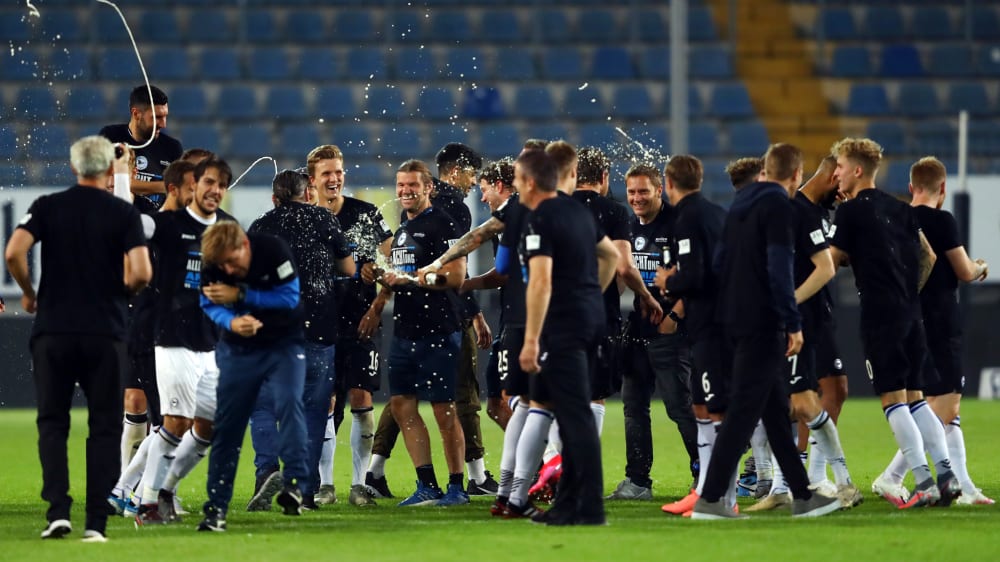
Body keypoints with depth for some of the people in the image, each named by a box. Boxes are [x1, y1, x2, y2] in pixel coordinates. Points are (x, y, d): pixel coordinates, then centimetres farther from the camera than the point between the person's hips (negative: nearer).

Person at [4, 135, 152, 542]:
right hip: (105, 333, -1)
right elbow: (141, 273, -13)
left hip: (53, 330, 1)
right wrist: (122, 291, 10)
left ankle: (58, 510, -7)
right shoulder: (124, 214, -2)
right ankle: (96, 521, 0)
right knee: (104, 426, 7)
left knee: (52, 424, 10)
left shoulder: (47, 207, 1)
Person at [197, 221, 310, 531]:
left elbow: (290, 297, -21)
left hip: (284, 342, -3)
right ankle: (216, 506, 4)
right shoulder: (211, 266, -14)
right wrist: (232, 322, -29)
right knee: (227, 422, 0)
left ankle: (295, 483, -25)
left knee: (288, 402, -24)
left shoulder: (274, 250, -22)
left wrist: (240, 295, -26)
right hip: (238, 347, 3)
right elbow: (210, 305, -7)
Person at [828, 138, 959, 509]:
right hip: (910, 311, 7)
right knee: (915, 397, 11)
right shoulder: (899, 209, 15)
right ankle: (946, 474, 3)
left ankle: (923, 483, -12)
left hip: (880, 314, -7)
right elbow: (928, 257, 17)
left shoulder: (852, 211, -6)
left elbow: (831, 262, -5)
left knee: (893, 399, -6)